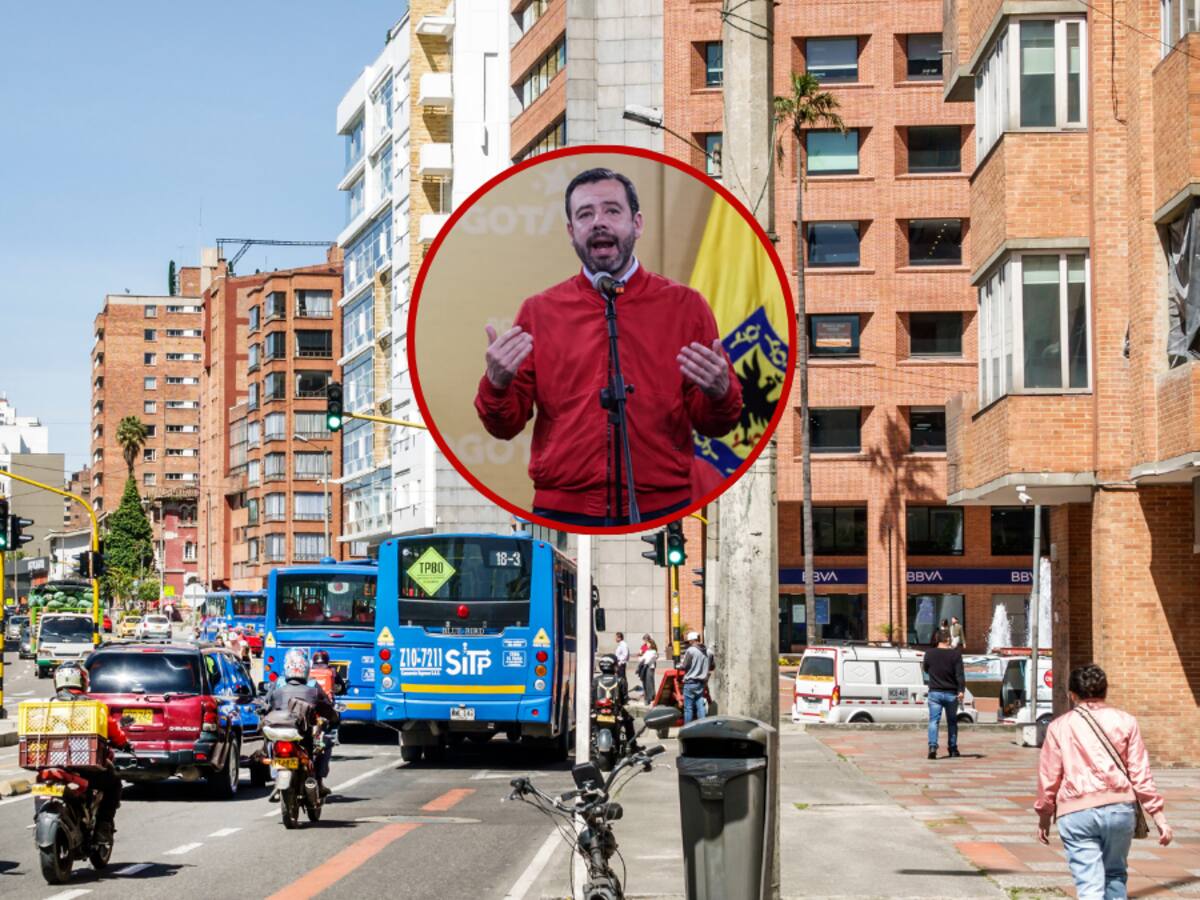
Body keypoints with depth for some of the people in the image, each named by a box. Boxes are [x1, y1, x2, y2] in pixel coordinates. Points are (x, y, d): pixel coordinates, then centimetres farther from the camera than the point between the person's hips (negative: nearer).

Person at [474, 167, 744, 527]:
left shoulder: (685, 305, 3)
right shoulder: (538, 311, 5)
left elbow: (713, 426, 5)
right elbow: (505, 426, 5)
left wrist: (718, 394, -16)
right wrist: (496, 384, -15)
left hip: (662, 509, 0)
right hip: (561, 511, 0)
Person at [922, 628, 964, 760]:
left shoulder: (929, 654, -2)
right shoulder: (955, 654, -7)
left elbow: (925, 668, 16)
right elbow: (960, 675, -13)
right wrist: (961, 690, -14)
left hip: (935, 693, 0)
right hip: (951, 694, 0)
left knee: (934, 721, -3)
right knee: (952, 721, 15)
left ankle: (933, 746, -23)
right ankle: (953, 748, 22)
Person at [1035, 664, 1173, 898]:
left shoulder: (1059, 727, 7)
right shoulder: (1125, 721, 8)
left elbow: (1048, 777, 8)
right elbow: (1140, 773, 4)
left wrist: (1044, 816, 21)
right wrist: (1158, 815, 7)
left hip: (1077, 811, -2)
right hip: (1119, 807, 2)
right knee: (1115, 874, 22)